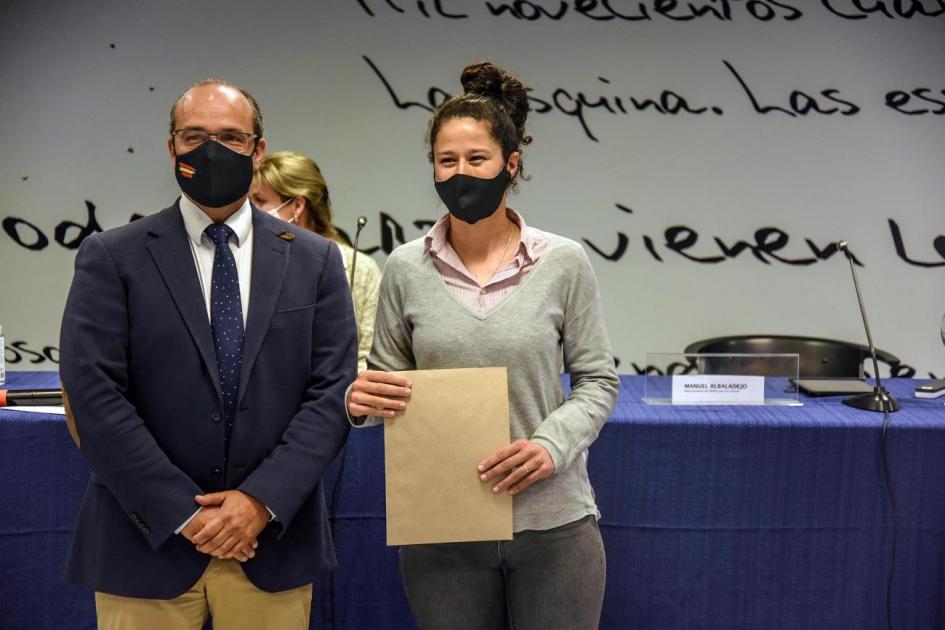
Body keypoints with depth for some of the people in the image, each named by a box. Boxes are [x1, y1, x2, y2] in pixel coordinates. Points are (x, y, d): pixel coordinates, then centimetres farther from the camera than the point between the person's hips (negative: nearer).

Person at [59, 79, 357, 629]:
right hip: (148, 543, -1)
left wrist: (262, 500, -11)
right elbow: (95, 396, -8)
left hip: (273, 544, 2)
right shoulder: (111, 259, -1)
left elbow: (333, 391, -1)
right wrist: (185, 514, -12)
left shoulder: (315, 260, 4)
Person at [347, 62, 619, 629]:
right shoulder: (406, 268, 0)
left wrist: (552, 444, -16)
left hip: (552, 522, -1)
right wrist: (361, 401, -14)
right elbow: (388, 377, 8)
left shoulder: (563, 262, -4)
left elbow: (598, 380, 1)